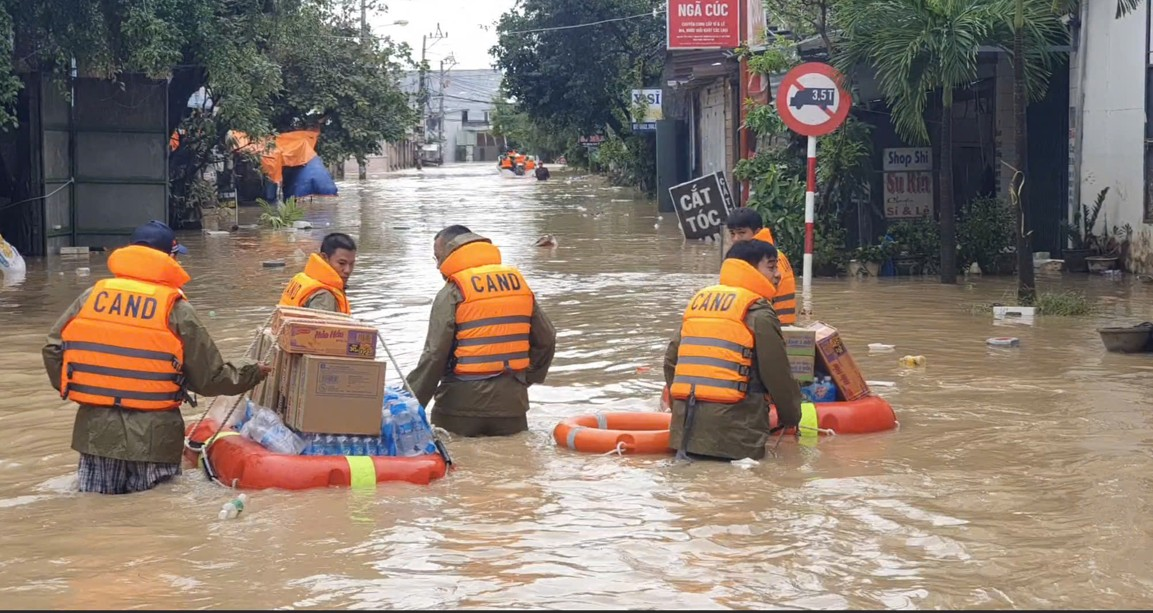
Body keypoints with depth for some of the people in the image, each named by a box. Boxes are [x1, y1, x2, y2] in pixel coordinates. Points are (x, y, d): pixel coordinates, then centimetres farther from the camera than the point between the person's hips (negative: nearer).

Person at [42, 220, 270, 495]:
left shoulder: (93, 295, 1)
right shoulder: (177, 310, -6)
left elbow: (53, 349, 1)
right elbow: (210, 377, -1)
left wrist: (69, 389, 15)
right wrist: (251, 372, 15)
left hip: (96, 427, 2)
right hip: (152, 432, -2)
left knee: (95, 488, 17)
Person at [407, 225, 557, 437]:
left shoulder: (451, 294, -9)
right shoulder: (519, 283, 8)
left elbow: (434, 356, -13)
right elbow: (546, 339, 10)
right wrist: (527, 378, 21)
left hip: (462, 405, -5)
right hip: (511, 403, 5)